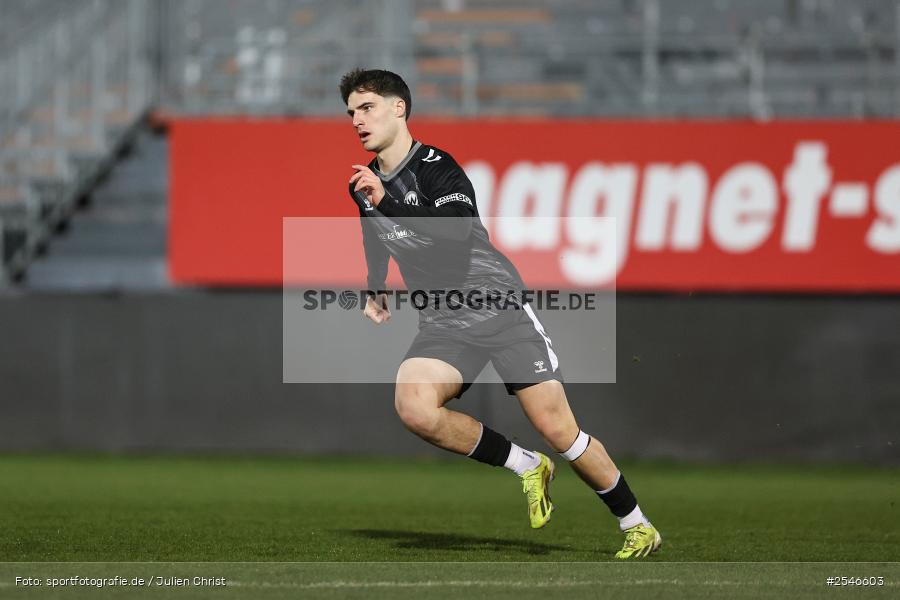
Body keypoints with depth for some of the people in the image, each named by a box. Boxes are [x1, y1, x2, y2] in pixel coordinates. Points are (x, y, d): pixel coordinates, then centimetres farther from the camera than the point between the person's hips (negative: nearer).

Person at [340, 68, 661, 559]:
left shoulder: (435, 167, -12)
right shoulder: (364, 185, 9)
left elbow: (455, 232, -32)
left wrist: (386, 200, -34)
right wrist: (375, 291, 31)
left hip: (499, 308, -5)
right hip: (442, 324, 5)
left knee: (558, 430, -9)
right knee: (413, 407, -26)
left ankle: (636, 525, 11)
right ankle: (527, 468, -6)